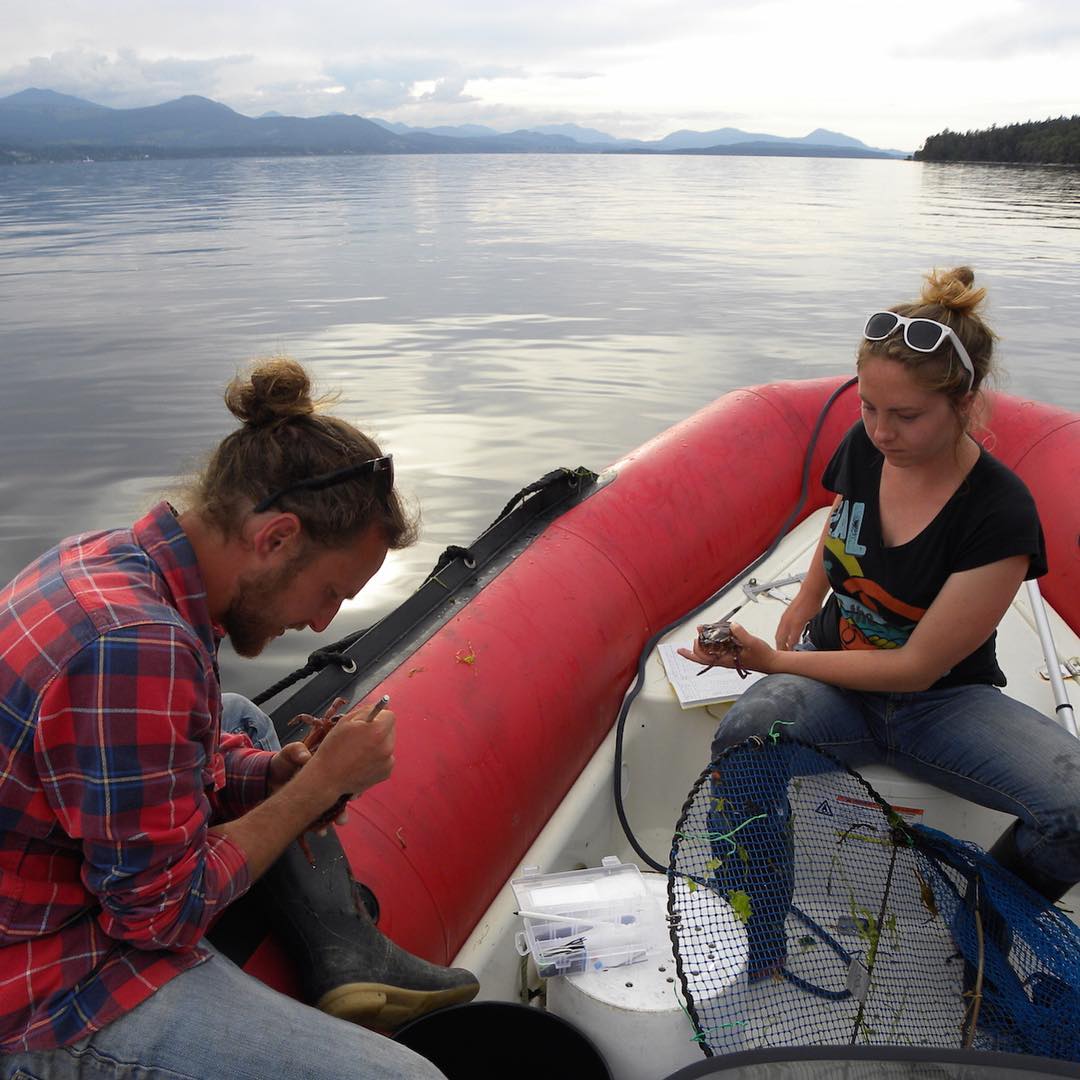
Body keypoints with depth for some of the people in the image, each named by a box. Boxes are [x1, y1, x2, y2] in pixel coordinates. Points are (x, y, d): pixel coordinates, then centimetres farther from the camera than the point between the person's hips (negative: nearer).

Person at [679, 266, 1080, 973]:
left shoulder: (1001, 516, -19)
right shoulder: (863, 449, -4)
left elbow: (918, 667, -17)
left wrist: (775, 661, -18)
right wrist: (798, 616, 5)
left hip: (943, 702, -2)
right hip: (835, 685, 2)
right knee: (742, 740, -33)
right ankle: (760, 948, -7)